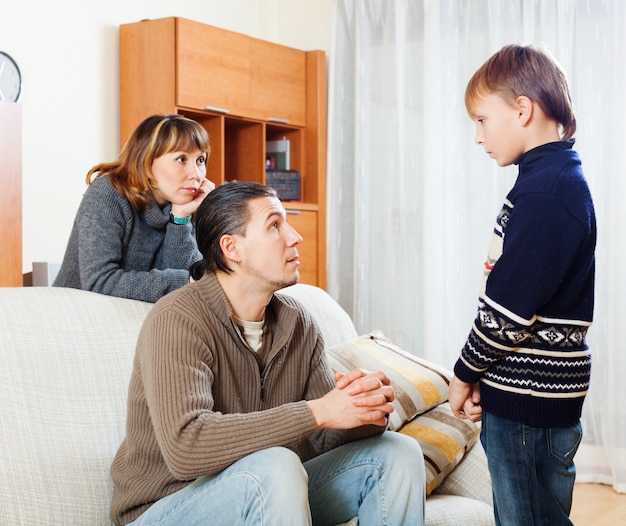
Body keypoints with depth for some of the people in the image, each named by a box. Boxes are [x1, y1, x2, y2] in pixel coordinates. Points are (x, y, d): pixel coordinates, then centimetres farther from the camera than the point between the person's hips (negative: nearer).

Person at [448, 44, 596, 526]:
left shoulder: (543, 192, -19)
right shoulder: (563, 179, 12)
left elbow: (508, 312, -21)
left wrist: (465, 372, -5)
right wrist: (483, 376, 9)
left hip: (530, 398, -9)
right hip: (533, 394, 9)